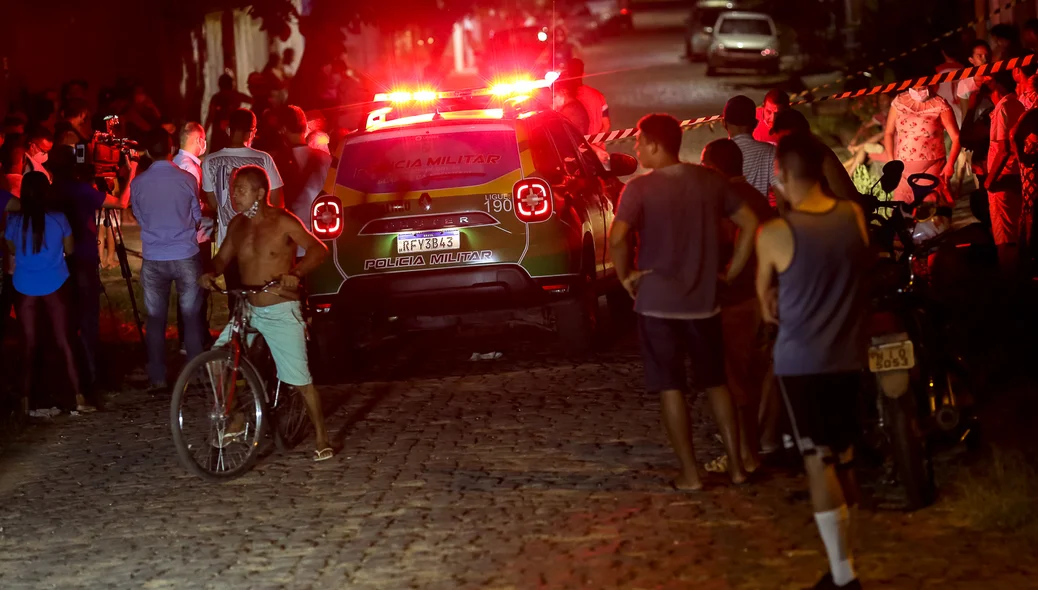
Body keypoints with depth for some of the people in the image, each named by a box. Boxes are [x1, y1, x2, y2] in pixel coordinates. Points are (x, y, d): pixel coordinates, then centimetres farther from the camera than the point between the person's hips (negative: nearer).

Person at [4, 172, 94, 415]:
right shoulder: (58, 219, -10)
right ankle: (79, 398, 3)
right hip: (55, 288, -1)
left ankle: (25, 402, 4)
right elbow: (69, 249, 2)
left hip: (26, 290, 1)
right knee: (64, 342, 5)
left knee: (29, 345, 6)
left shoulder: (14, 221, -8)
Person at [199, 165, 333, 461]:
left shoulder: (283, 222, -11)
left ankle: (322, 440, 8)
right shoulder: (237, 225, 6)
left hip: (281, 313, -5)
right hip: (249, 311, 6)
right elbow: (223, 257, 15)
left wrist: (295, 274, -30)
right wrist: (211, 273, -8)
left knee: (300, 380, -4)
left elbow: (318, 249, -13)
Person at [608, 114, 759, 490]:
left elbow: (618, 238, -25)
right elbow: (750, 223, 3)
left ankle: (690, 473, 4)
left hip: (658, 302, -4)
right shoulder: (710, 181, 2)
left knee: (670, 388, 4)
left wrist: (625, 276, -9)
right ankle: (736, 465, 16)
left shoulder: (640, 188, -12)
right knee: (715, 382, 16)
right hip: (704, 301, 4)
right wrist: (731, 271, 8)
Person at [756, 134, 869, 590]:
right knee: (843, 459, 16)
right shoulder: (855, 216, -4)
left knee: (819, 463, -3)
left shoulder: (773, 234, -15)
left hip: (801, 360, -4)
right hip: (848, 355, 5)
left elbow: (764, 291, 4)